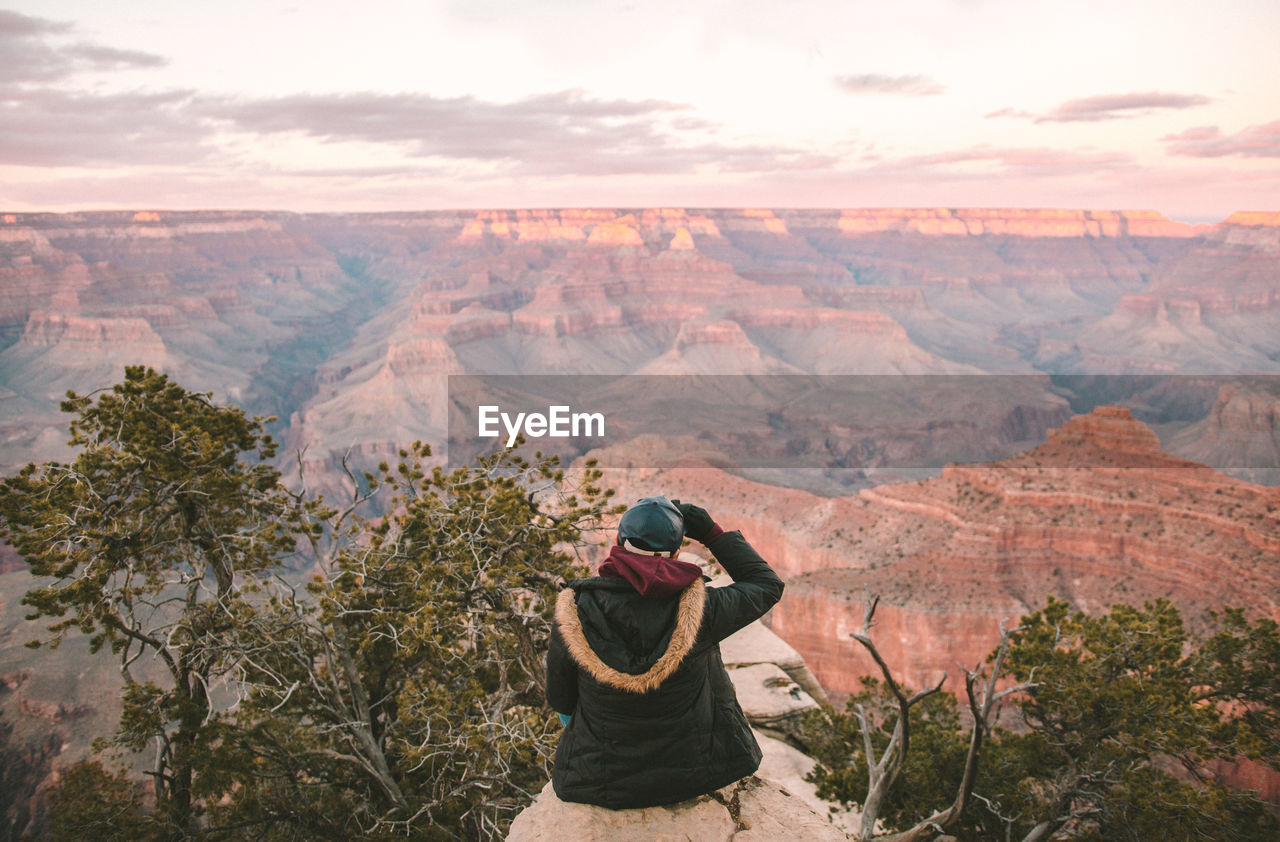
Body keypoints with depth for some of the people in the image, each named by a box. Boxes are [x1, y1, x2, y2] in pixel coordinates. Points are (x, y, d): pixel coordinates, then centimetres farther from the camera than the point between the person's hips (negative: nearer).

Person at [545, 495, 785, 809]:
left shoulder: (574, 613, -20)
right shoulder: (697, 610, -23)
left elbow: (561, 700, -4)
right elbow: (768, 585, -4)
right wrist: (713, 534, -3)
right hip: (693, 779, 0)